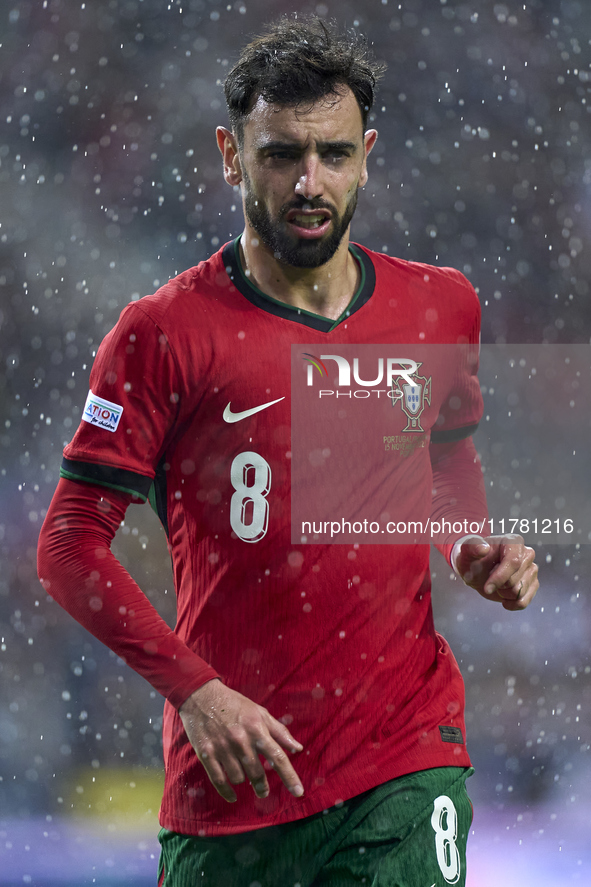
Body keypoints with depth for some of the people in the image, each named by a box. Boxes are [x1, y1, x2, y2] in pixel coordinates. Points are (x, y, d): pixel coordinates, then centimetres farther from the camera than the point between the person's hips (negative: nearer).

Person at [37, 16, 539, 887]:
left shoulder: (440, 306, 6)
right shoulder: (165, 333, -6)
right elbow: (70, 546, -5)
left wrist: (476, 551, 5)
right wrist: (194, 689, -14)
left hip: (407, 757, 2)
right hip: (231, 774, -2)